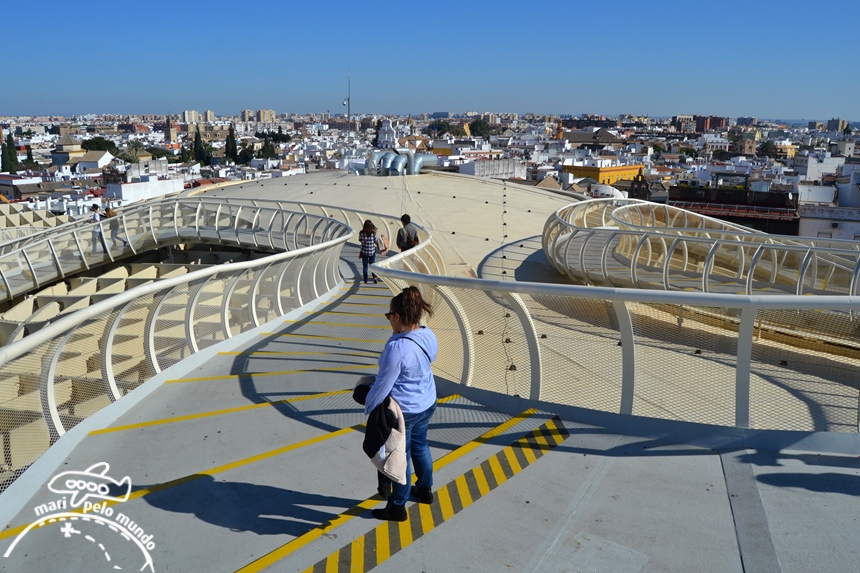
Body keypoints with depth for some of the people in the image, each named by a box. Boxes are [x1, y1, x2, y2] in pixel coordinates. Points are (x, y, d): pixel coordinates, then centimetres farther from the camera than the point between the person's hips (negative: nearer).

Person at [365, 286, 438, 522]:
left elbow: (383, 385, -24)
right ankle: (425, 489, 48)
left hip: (403, 411, -8)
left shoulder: (397, 348, -31)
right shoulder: (429, 336, -8)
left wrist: (368, 406, -7)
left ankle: (397, 507, 28)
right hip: (427, 404, 8)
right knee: (420, 445, 27)